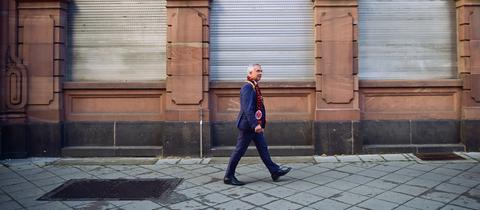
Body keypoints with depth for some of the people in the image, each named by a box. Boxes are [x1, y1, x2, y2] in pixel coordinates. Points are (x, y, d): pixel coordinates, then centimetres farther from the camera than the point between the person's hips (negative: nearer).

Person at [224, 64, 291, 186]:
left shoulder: (255, 87, 14)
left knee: (263, 148, 13)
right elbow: (247, 108, -25)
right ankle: (229, 176, 10)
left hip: (254, 125, 10)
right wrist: (255, 124, -29)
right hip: (247, 125, -10)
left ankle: (275, 171, 21)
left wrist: (260, 124, 20)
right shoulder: (248, 87, -17)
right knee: (239, 151, -1)